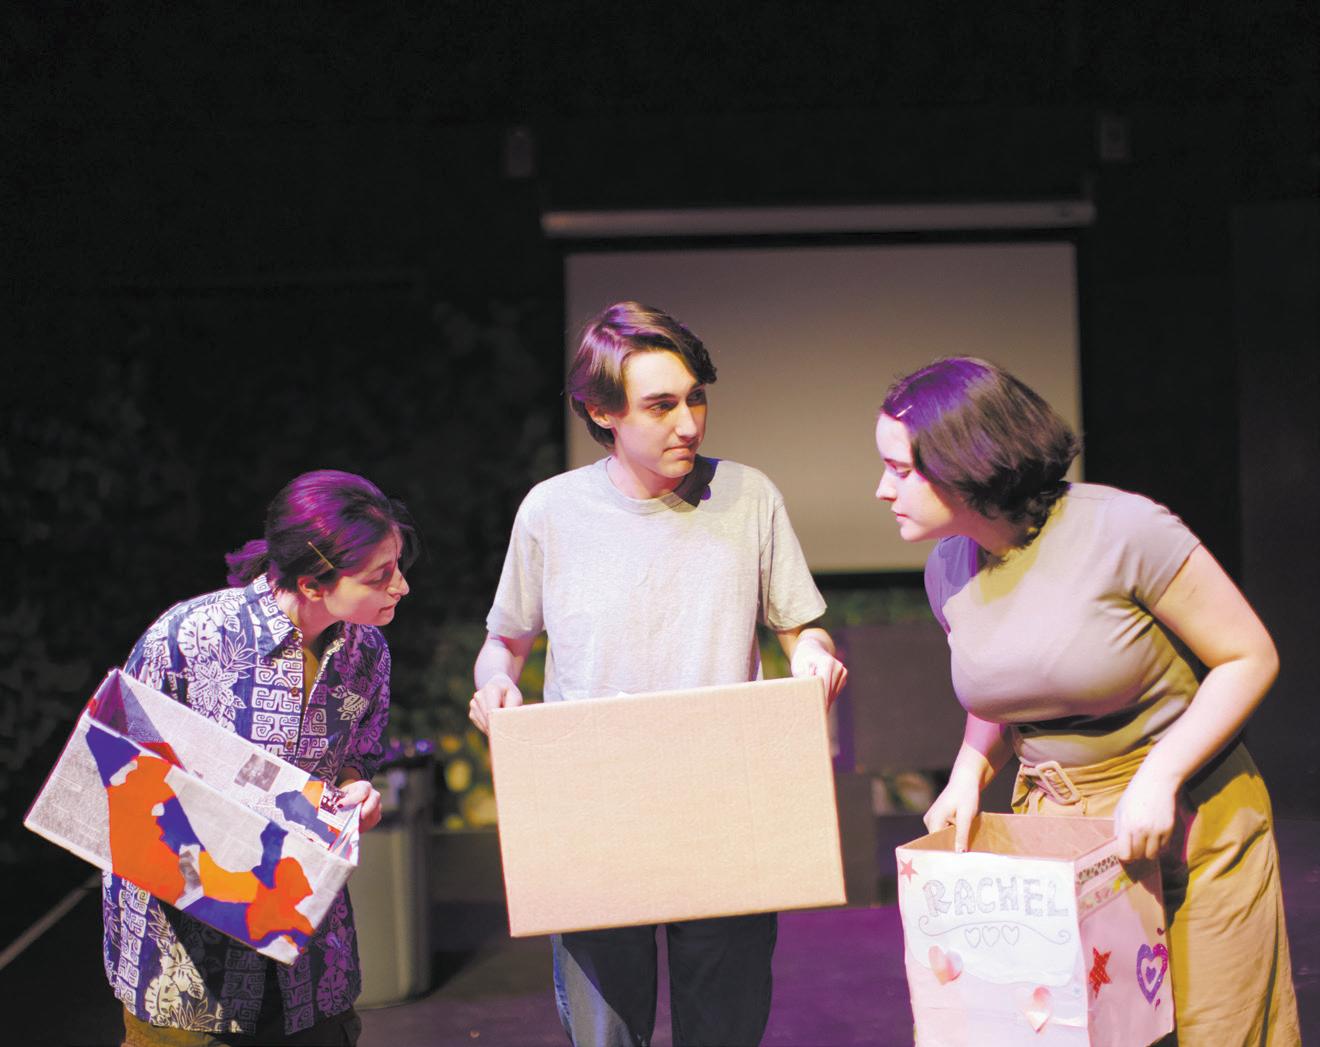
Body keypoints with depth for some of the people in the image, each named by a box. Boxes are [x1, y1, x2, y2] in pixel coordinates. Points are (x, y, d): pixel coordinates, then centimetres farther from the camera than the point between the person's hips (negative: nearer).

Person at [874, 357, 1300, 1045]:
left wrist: (1157, 778, -21)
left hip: (1188, 824, -5)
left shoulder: (1121, 530, -19)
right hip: (1049, 828, 5)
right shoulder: (948, 571, 1)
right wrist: (968, 778, -2)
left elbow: (1250, 658, -12)